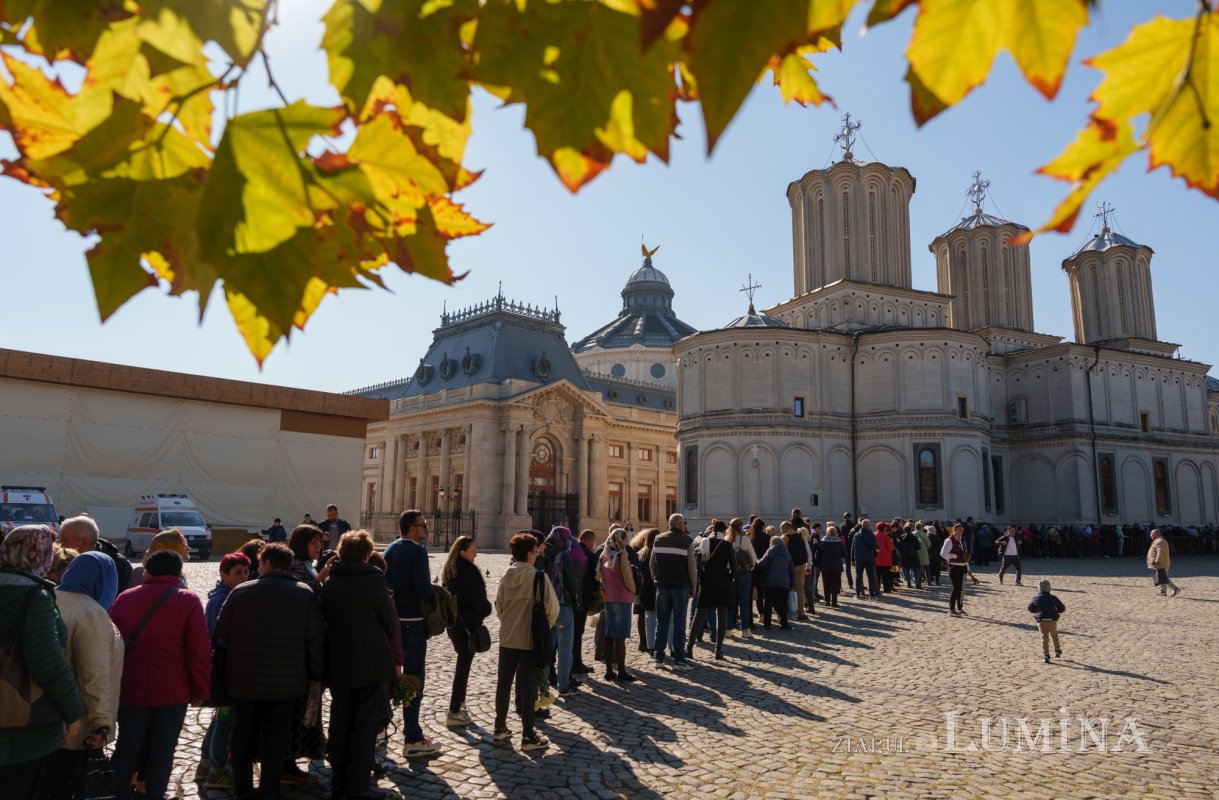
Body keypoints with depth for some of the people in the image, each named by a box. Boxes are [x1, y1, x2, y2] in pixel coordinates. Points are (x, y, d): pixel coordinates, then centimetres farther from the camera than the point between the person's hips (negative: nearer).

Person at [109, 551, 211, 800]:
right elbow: (200, 650, -11)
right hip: (172, 690, -3)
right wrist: (200, 689, -2)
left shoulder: (125, 598, 5)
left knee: (127, 747, 15)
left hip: (131, 688, 3)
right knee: (163, 749, 7)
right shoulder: (188, 601, -7)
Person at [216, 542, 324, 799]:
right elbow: (315, 640, -7)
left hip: (244, 680, 2)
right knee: (276, 738, 8)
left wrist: (228, 668, 18)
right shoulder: (305, 594, -7)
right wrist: (316, 673, 4)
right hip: (286, 682, -1)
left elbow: (221, 635, 3)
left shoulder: (240, 592, -4)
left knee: (244, 735, 16)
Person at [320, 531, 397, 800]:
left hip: (338, 664, 5)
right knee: (365, 725, 4)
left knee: (340, 722, 14)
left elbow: (325, 620, 9)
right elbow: (392, 621, -8)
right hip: (370, 664, -5)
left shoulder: (328, 584, 2)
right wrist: (383, 641, 12)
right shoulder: (373, 580, -14)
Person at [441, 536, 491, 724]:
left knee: (462, 663, 21)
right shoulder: (468, 571, -18)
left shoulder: (449, 571, 9)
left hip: (453, 621, 9)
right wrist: (486, 610, 3)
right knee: (463, 666, -2)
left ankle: (459, 703, 30)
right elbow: (477, 597, -15)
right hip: (468, 622, -9)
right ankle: (454, 712, 1)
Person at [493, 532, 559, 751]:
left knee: (503, 683, 17)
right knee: (528, 687, 3)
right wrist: (545, 627, 4)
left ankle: (500, 728, 29)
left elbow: (498, 607, 7)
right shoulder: (538, 577, -16)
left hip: (507, 638, 5)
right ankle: (528, 737, 9)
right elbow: (552, 608, -14)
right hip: (530, 640, -5)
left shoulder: (506, 577, -1)